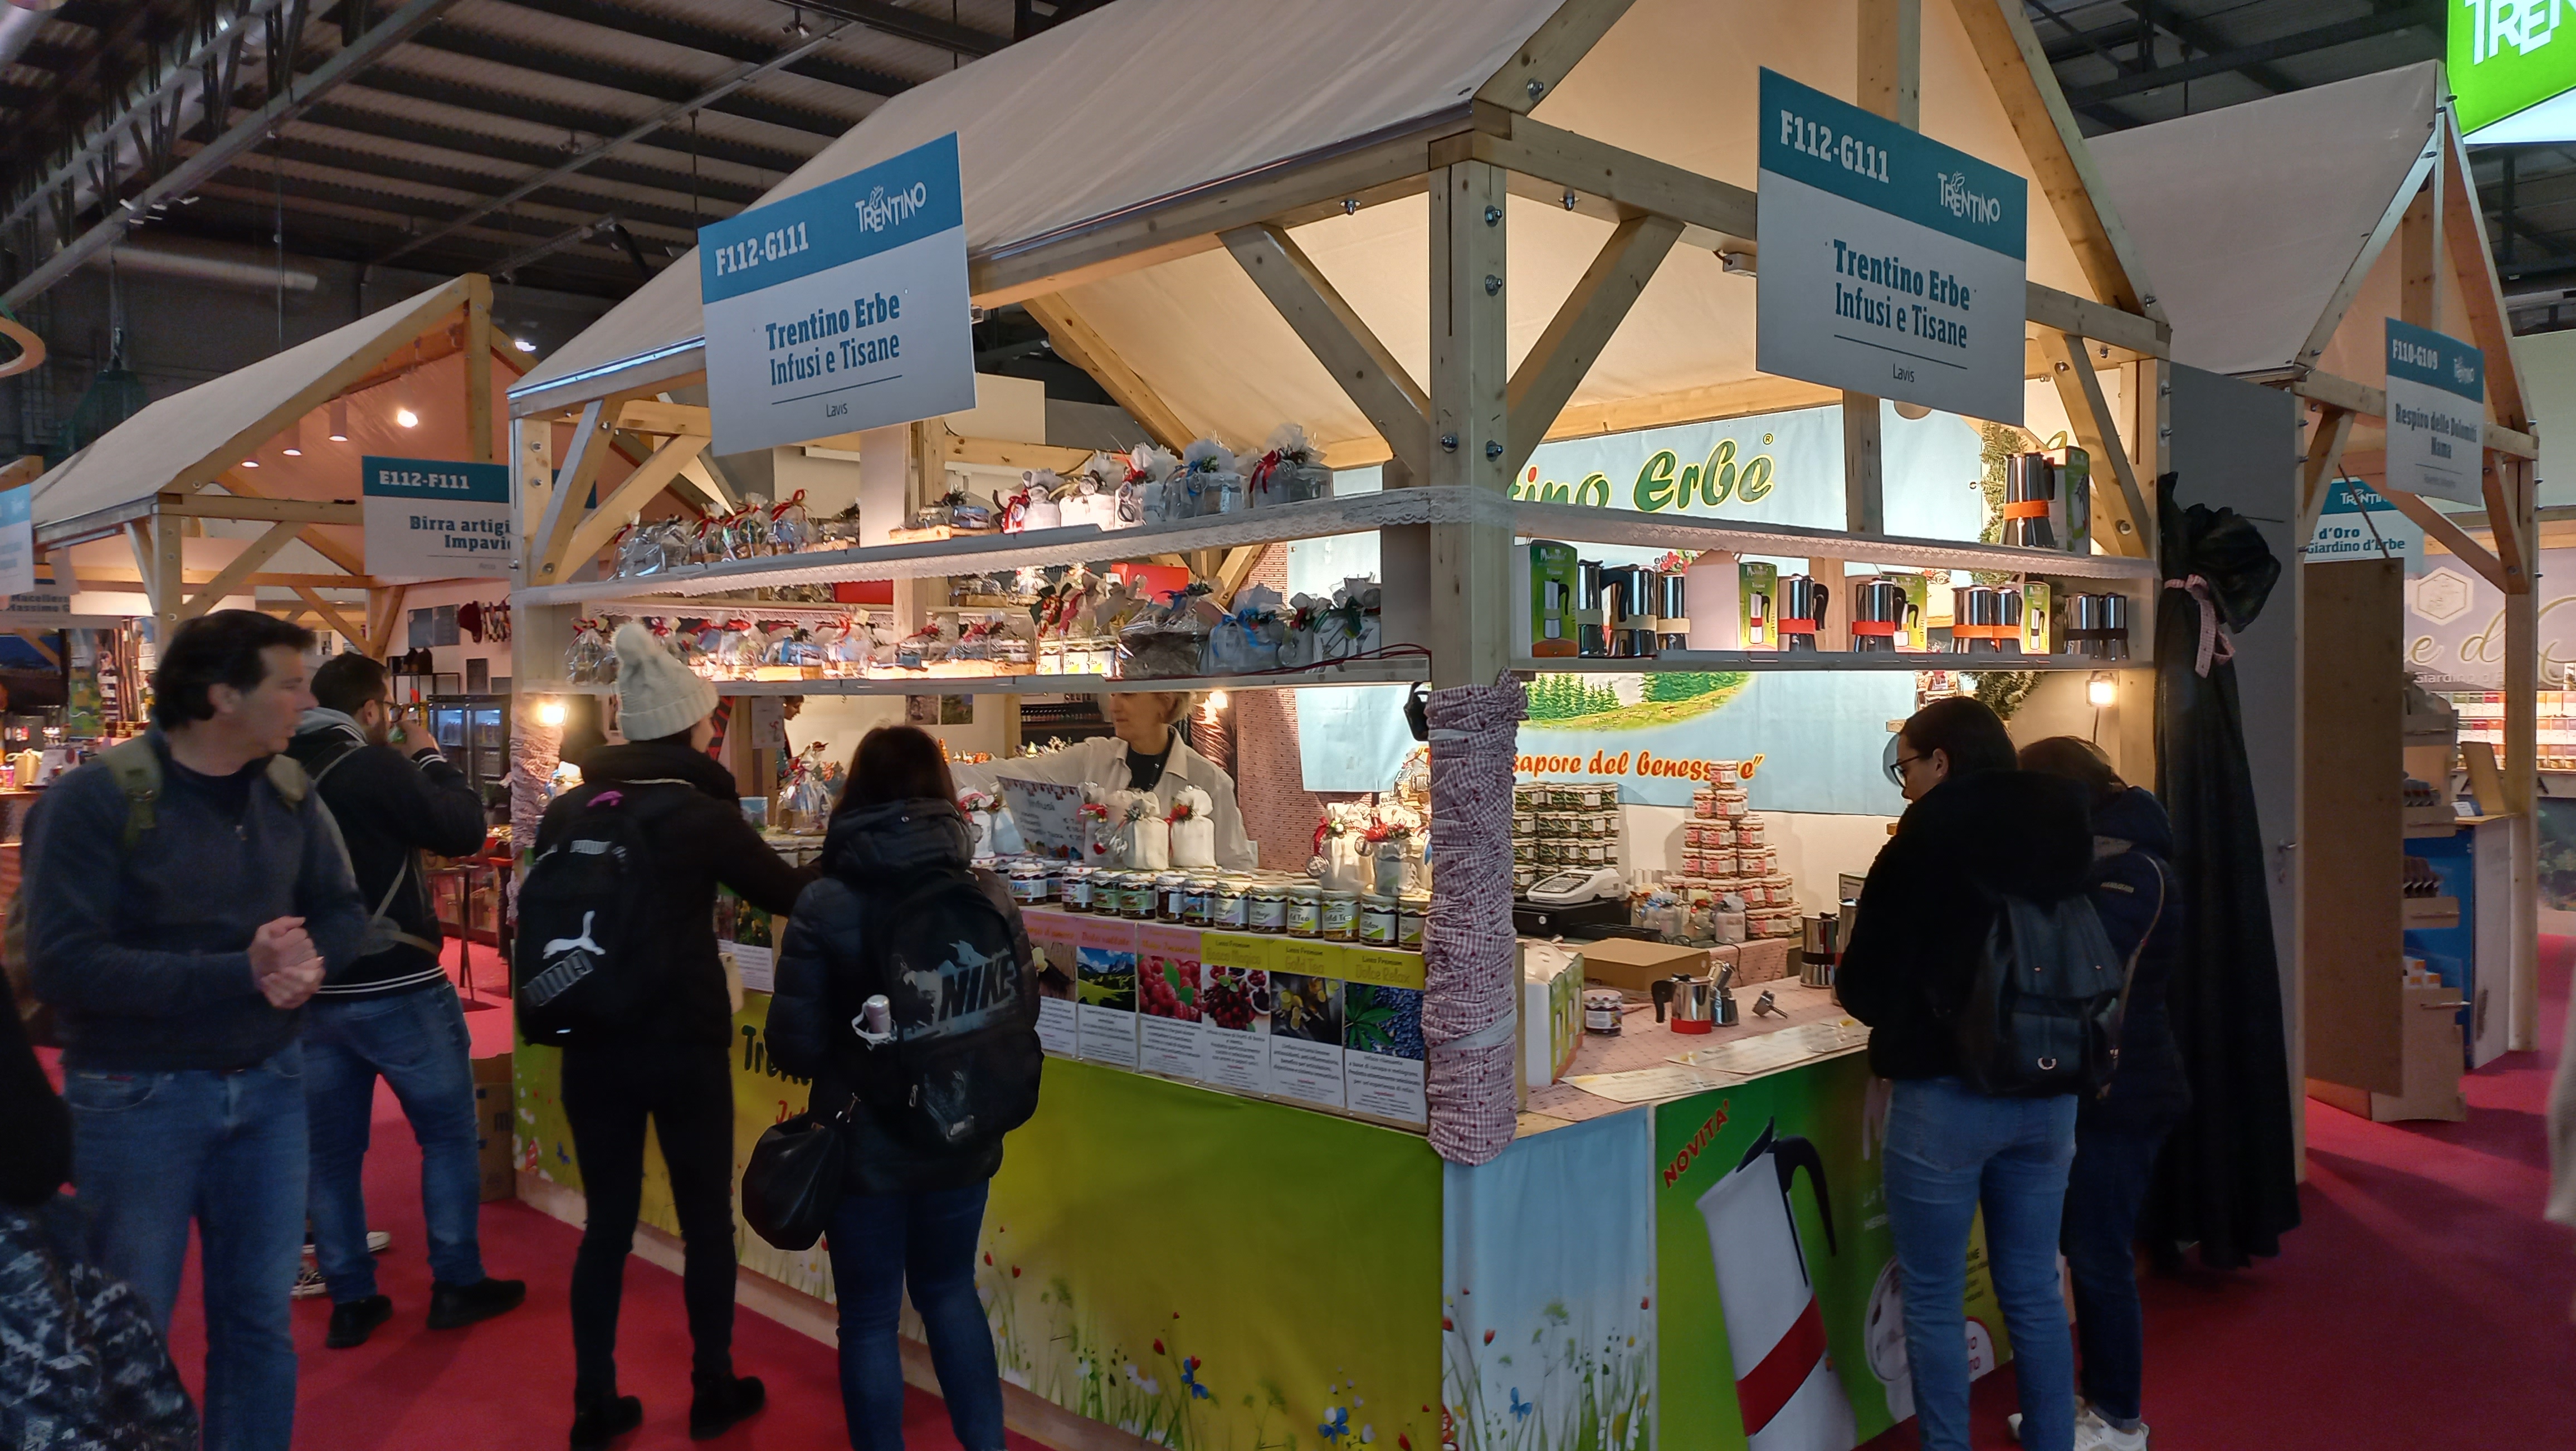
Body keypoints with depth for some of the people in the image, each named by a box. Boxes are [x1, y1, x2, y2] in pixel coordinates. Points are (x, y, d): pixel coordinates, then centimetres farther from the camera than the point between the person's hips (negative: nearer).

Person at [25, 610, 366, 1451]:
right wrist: (239, 973, -27)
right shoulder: (97, 797, -16)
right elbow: (64, 964, -22)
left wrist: (311, 962, -15)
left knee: (260, 1317, 15)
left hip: (270, 1085, 5)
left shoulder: (288, 790, 0)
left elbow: (342, 909, 8)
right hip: (137, 1098, -4)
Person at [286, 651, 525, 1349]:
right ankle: (456, 1285, 13)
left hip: (313, 993, 7)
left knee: (332, 1151, 12)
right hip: (397, 990, -6)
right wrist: (431, 759, -1)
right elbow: (464, 829, -14)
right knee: (450, 1133, 8)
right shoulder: (376, 766, -17)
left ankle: (351, 1301, 18)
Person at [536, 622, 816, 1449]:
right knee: (706, 1217, 11)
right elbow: (790, 894, 1)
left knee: (607, 1220, 13)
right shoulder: (703, 816, -11)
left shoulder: (567, 812, 1)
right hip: (684, 1043, -4)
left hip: (592, 1042, 4)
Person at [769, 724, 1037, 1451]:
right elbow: (1024, 1015, 3)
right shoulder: (987, 893, -7)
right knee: (950, 1289, 25)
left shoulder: (825, 904, -16)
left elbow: (794, 1047, -14)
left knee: (869, 1318, 13)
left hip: (866, 1145, -3)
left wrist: (845, 1048, 7)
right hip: (961, 1140, 4)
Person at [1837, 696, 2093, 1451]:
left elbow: (1866, 986, -8)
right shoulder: (2063, 837, 4)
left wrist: (1902, 1005, 13)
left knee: (1933, 1301, 8)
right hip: (2049, 1095, 6)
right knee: (2034, 1292, 17)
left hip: (1947, 1096, -6)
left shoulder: (1926, 842, -12)